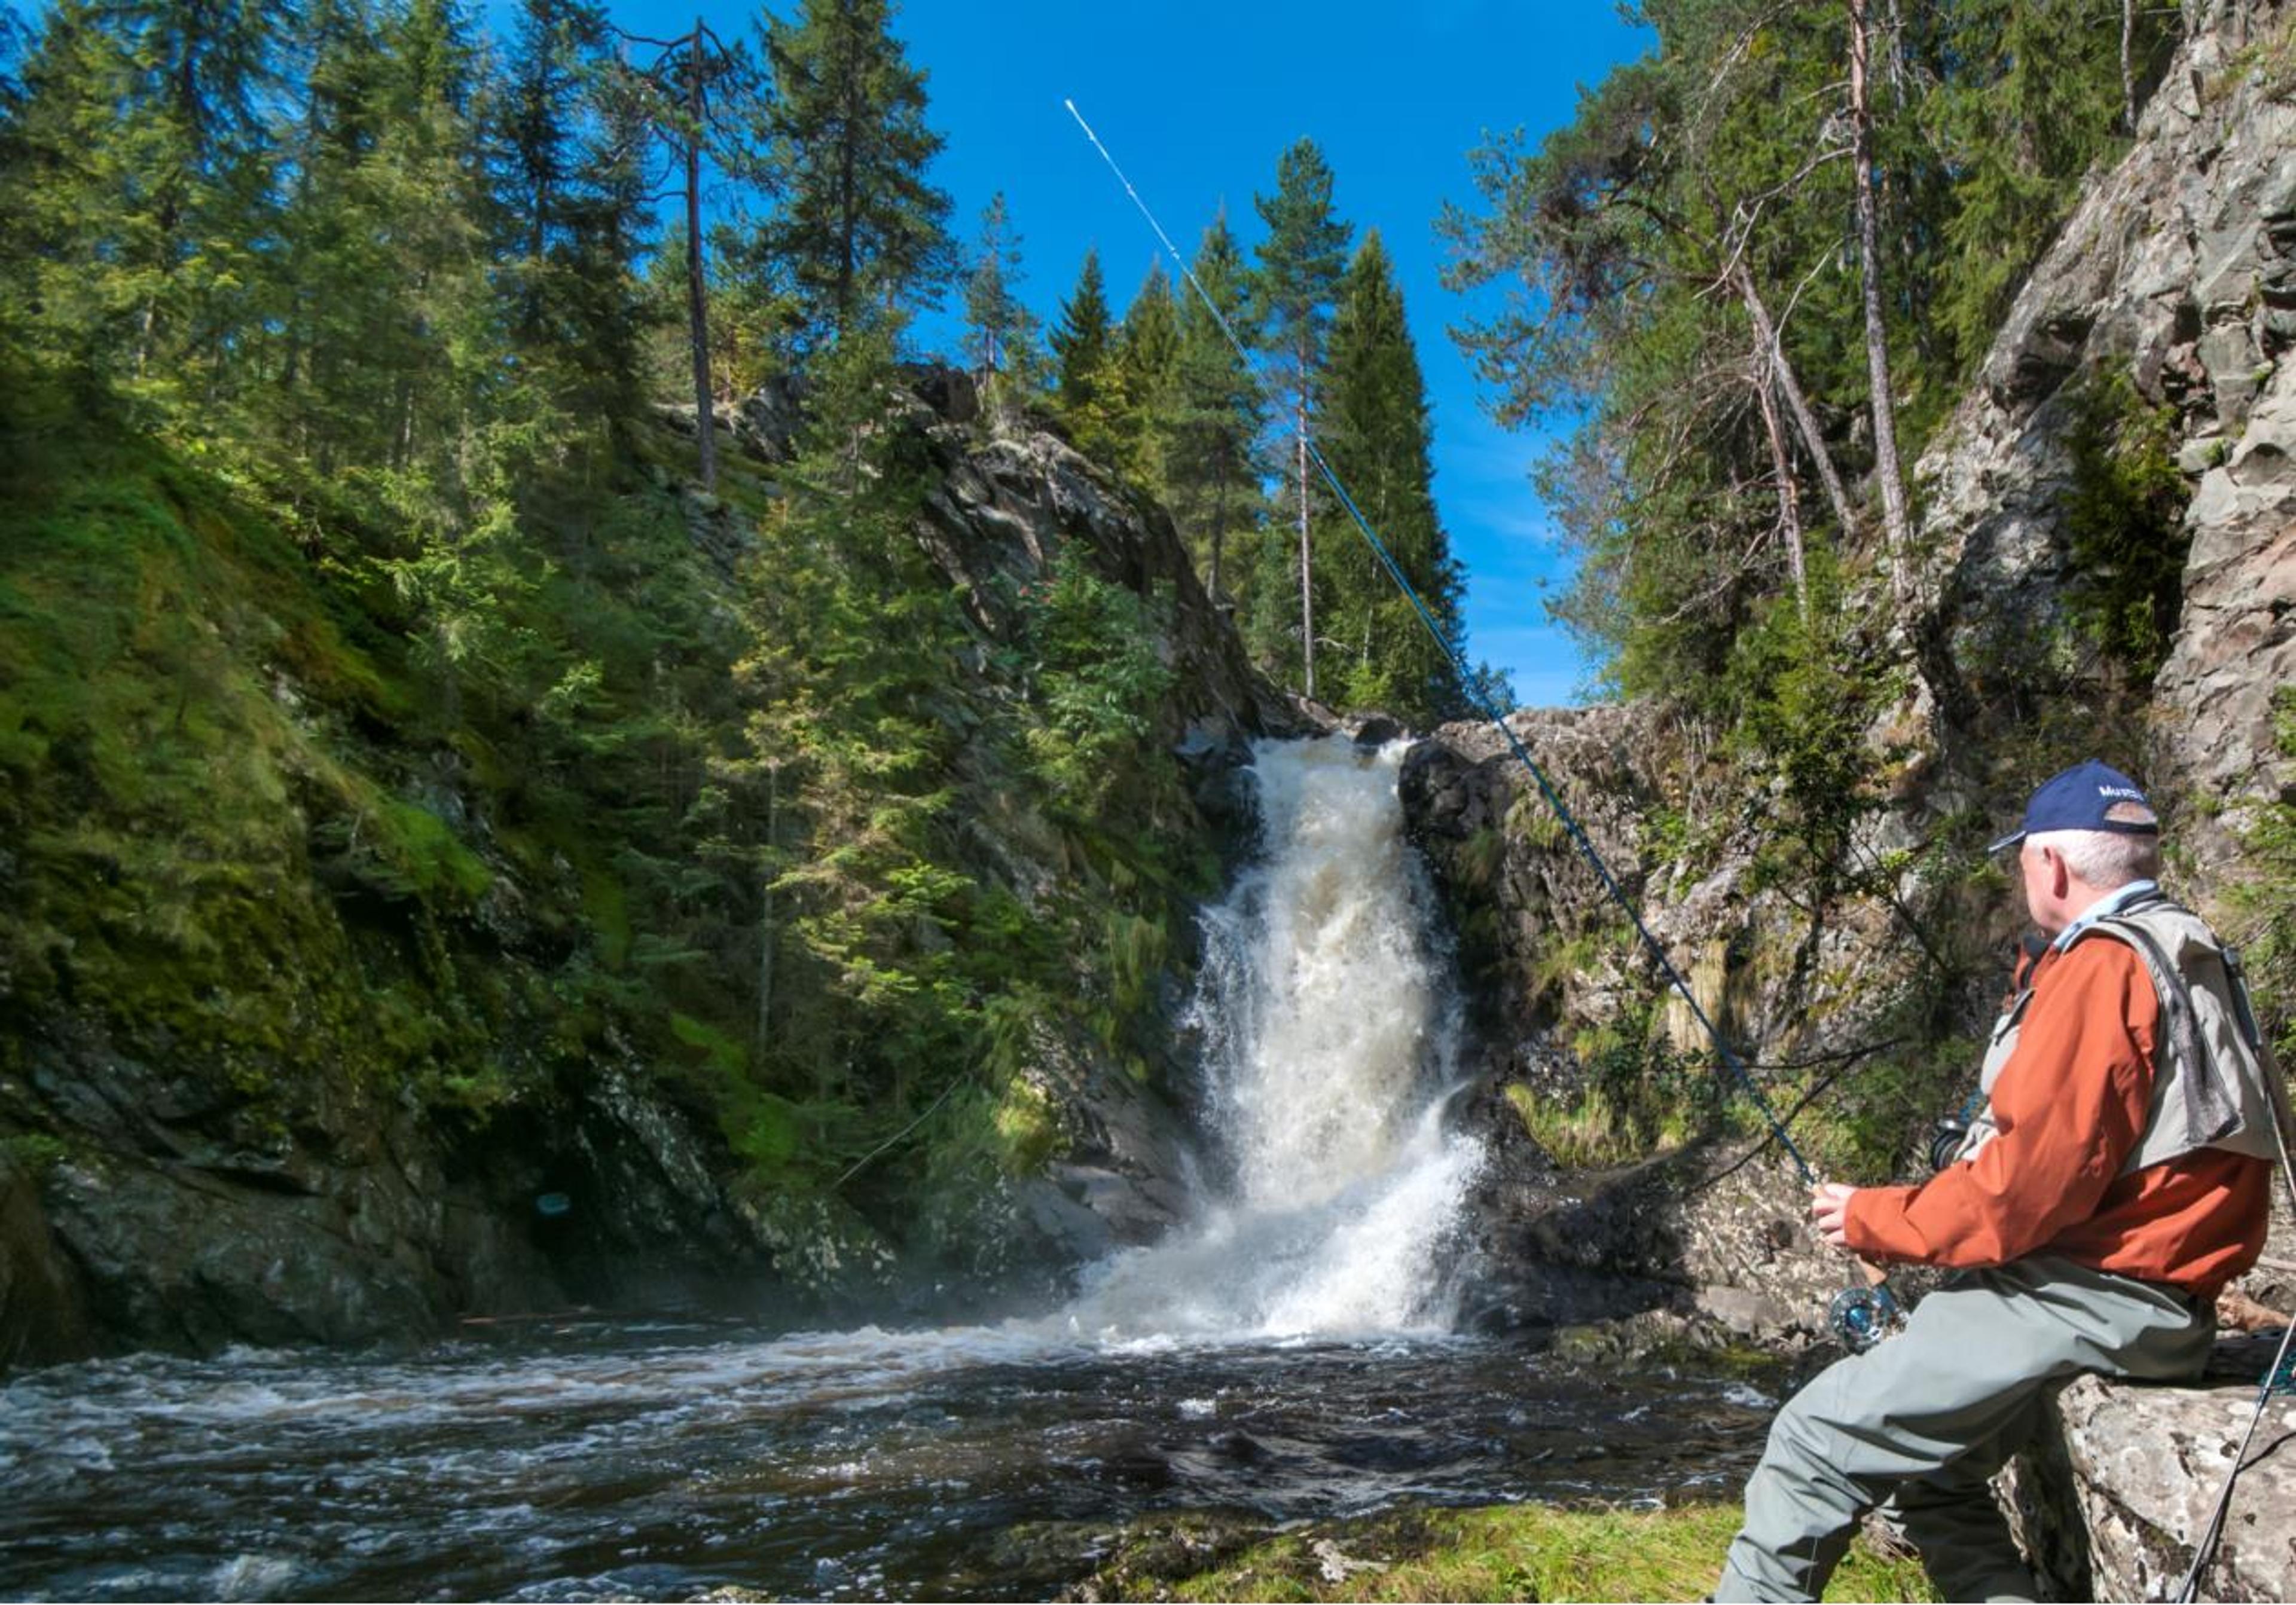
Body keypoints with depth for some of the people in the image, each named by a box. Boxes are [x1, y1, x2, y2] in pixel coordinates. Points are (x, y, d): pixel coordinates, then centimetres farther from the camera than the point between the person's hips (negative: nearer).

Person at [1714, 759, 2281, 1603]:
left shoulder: (2102, 967, -17)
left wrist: (1877, 1222, -9)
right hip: (2164, 1299, 11)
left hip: (2085, 1296, -10)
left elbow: (2033, 1180, -22)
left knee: (1816, 1440, -10)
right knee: (1931, 1467, 19)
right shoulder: (2185, 955, 15)